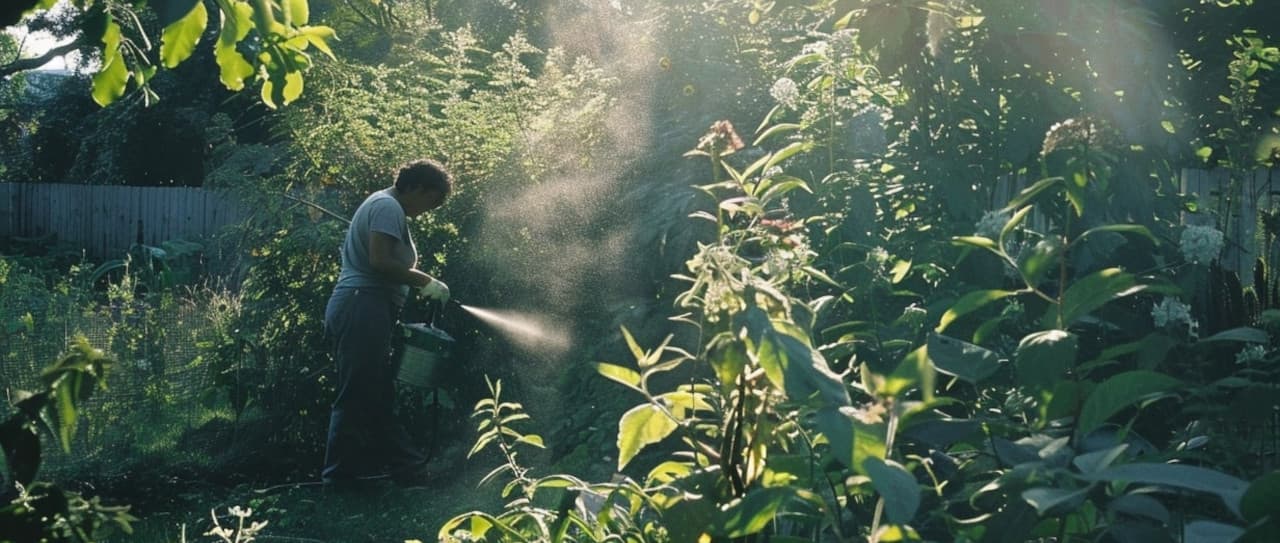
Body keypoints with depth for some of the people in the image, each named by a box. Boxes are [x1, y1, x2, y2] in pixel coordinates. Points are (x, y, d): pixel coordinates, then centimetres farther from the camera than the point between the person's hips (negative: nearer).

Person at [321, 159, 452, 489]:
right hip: (364, 310, -11)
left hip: (359, 309, 11)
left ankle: (408, 468, 17)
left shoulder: (383, 205, 23)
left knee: (379, 396, 12)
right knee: (358, 397, -5)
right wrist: (425, 282, -15)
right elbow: (380, 261, -22)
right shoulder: (388, 207, -10)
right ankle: (340, 475, 1)